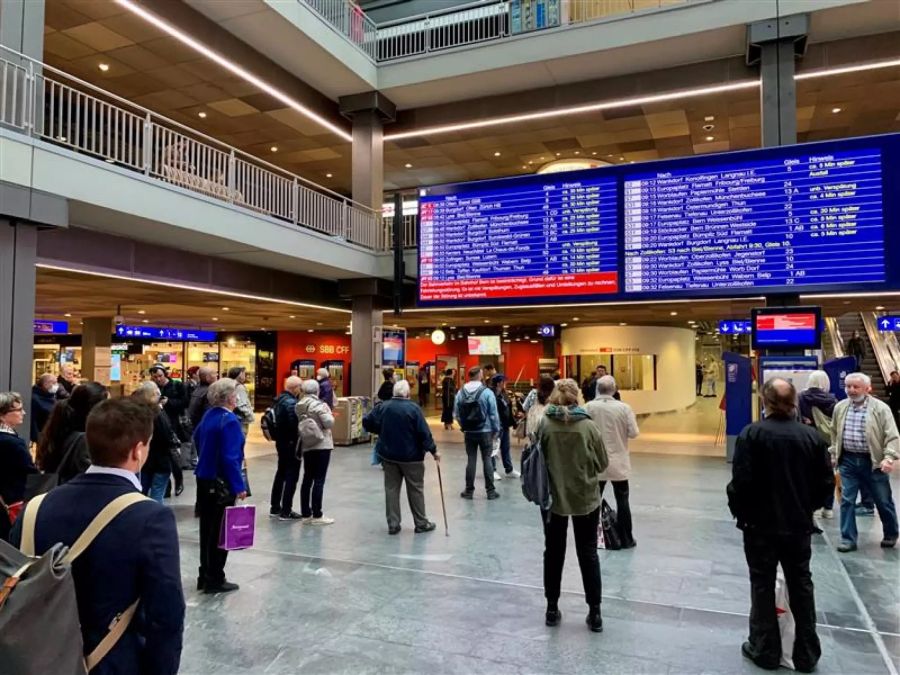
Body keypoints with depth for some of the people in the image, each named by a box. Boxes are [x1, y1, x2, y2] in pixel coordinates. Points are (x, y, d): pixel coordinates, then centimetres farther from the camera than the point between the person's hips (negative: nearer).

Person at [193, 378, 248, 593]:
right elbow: (230, 458, -24)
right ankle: (215, 580, 11)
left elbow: (197, 436, 22)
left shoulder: (209, 415, 5)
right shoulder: (229, 420, -21)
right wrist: (239, 486, -19)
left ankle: (205, 576, 27)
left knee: (207, 528, 16)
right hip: (221, 483, -9)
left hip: (204, 479, 9)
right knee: (220, 531, 2)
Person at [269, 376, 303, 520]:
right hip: (291, 444, -10)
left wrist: (279, 435, 14)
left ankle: (275, 508, 29)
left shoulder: (279, 400, 8)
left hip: (280, 442, 10)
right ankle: (286, 511, 5)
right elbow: (295, 424, -29)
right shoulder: (291, 403, -22)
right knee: (291, 476, 0)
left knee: (281, 473, 20)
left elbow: (276, 420, 12)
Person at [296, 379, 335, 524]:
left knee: (307, 479, 13)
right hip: (322, 445, -7)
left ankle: (306, 514, 19)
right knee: (319, 480, -2)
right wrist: (328, 412, -2)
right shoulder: (319, 404, -15)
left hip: (306, 446, 7)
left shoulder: (299, 406, 5)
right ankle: (317, 516, 2)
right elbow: (329, 423, -18)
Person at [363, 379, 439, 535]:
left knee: (391, 489, 9)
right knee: (416, 489, 8)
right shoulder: (413, 408, -13)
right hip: (411, 456, -3)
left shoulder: (383, 407, -2)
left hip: (388, 455, 4)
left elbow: (367, 422, 0)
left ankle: (393, 524, 10)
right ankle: (421, 523, 17)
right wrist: (433, 450, -6)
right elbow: (424, 432, -15)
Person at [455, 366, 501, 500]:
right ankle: (490, 491, 11)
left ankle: (469, 490, 14)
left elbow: (456, 413, 2)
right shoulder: (487, 392, -13)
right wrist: (496, 429, 2)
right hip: (485, 431, -3)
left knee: (470, 460, 9)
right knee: (487, 460, 5)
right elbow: (493, 414, -10)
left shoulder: (461, 392, -3)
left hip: (469, 432, 3)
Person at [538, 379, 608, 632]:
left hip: (553, 497, 1)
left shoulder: (544, 425, -12)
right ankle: (594, 612, 18)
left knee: (553, 552, 15)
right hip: (585, 498, -1)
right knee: (588, 554, 13)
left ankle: (552, 608, 24)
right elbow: (603, 463, -4)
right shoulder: (588, 426, -13)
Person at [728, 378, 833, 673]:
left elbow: (741, 481, -19)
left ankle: (765, 650, 20)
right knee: (801, 586, 17)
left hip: (761, 525, -3)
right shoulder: (812, 436, -5)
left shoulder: (752, 433, -16)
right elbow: (826, 483, 0)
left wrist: (738, 510, -1)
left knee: (763, 586, 10)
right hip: (799, 525, 4)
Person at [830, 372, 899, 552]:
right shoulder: (839, 407, 4)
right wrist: (834, 455, 14)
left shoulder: (881, 408, -9)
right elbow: (835, 434, 15)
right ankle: (848, 539, 9)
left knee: (883, 501, 13)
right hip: (848, 460, 3)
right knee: (847, 500, 1)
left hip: (873, 461, -3)